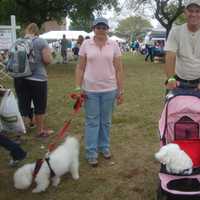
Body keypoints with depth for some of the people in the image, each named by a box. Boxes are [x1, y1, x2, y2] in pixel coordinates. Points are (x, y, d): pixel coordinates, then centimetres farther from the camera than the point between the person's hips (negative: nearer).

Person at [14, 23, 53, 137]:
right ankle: (41, 130, 22)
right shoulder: (40, 41, -6)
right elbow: (48, 60, -11)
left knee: (23, 105, 10)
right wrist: (49, 52, 9)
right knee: (40, 106, 10)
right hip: (37, 78, -4)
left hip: (19, 78, 4)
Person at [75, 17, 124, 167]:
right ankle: (91, 153, 13)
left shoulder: (114, 45, 1)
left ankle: (104, 147, 30)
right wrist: (78, 87, -3)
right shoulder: (86, 44, 0)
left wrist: (121, 90, 0)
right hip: (90, 89, -1)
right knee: (92, 121, 4)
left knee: (106, 121, 13)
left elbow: (119, 69, 2)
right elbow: (80, 68, 3)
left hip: (109, 89, 1)